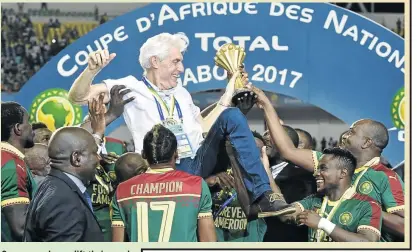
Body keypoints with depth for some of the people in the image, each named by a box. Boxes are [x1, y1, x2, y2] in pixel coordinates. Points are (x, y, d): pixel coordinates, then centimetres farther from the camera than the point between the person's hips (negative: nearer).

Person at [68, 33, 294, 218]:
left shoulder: (181, 93, 26)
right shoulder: (131, 88, 7)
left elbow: (203, 129, 22)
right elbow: (78, 97, 0)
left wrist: (227, 96, 20)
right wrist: (93, 69, -20)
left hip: (199, 164, 5)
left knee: (232, 115, -16)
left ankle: (260, 196, -25)